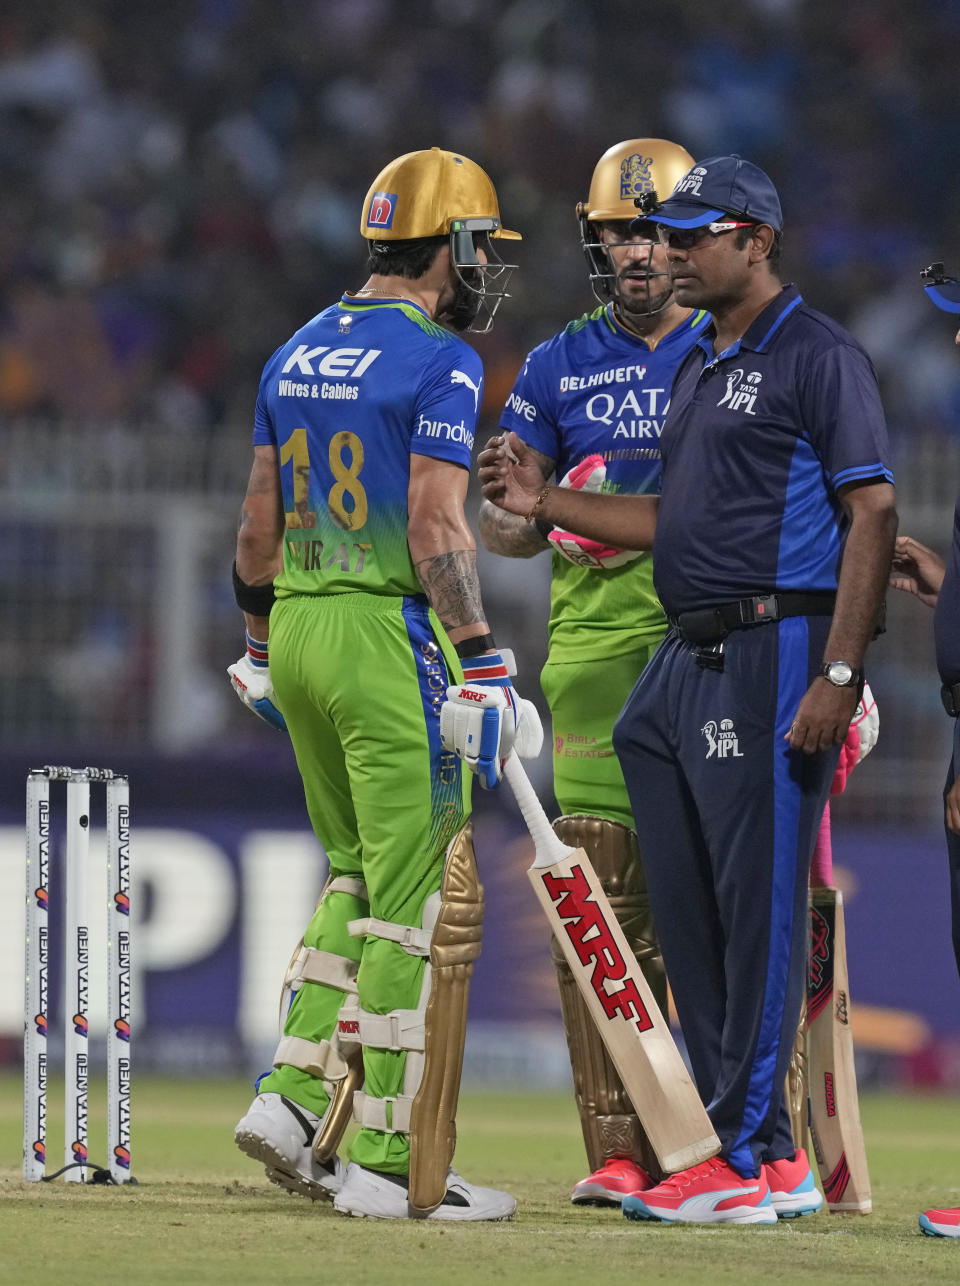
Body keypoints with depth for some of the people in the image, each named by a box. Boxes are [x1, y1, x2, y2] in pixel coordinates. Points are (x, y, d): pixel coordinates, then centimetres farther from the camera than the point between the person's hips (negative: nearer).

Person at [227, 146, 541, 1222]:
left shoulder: (298, 355, 13)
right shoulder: (440, 361, -11)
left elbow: (259, 520, 17)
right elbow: (436, 529, -18)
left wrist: (261, 644, 27)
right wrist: (483, 671, -17)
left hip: (299, 629, 8)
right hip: (393, 637, -8)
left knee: (358, 877, 21)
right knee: (415, 901, -3)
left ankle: (297, 1094, 9)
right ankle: (386, 1162, -3)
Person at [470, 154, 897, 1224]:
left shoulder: (818, 356, -8)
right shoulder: (699, 366, 20)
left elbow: (872, 516, -13)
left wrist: (838, 674, -20)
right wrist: (547, 504, 16)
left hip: (774, 651, -10)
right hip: (684, 657, 10)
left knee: (759, 905, -8)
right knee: (686, 907, 10)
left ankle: (743, 1158, -7)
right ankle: (764, 1143, 17)